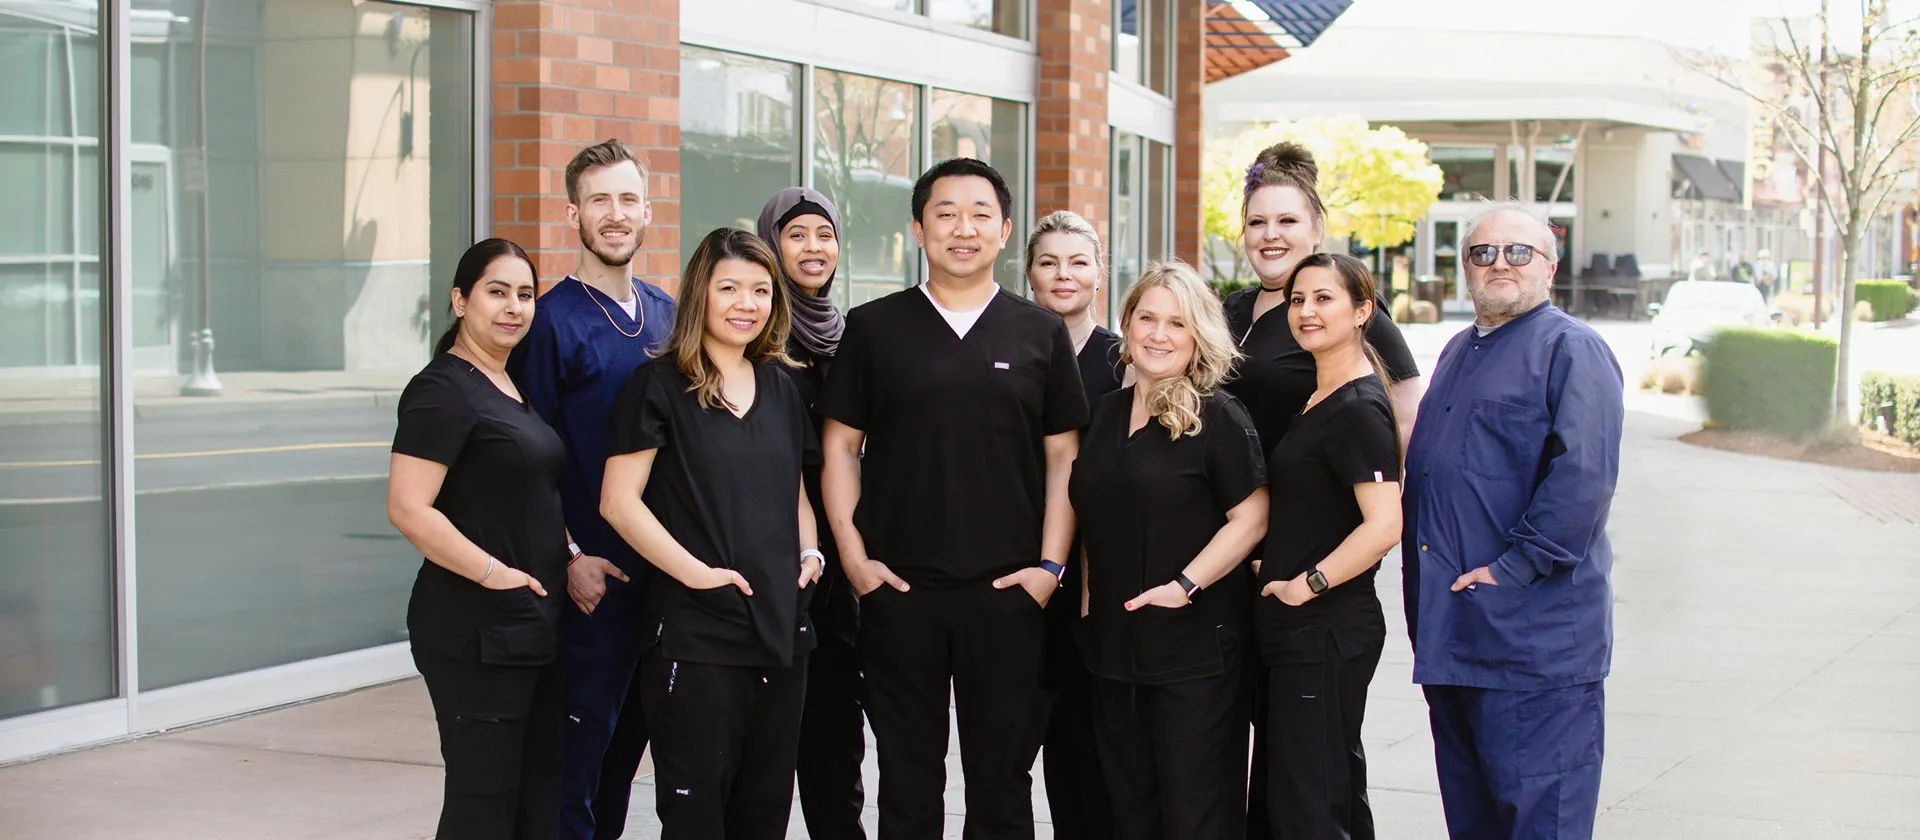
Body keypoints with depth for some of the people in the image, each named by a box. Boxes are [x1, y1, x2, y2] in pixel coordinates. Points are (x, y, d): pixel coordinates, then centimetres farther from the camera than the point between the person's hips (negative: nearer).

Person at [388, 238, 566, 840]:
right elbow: (407, 508, -22)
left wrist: (568, 561, 12)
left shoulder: (515, 389, 15)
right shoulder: (443, 390, -12)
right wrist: (493, 572, -20)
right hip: (475, 631, -9)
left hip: (534, 627, 9)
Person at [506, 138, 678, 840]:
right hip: (590, 573, -6)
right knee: (582, 736, -1)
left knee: (630, 733, 14)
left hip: (661, 565, 6)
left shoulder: (665, 315, 11)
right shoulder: (553, 320, -8)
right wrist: (570, 558, -15)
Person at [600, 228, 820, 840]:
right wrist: (695, 571, -19)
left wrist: (809, 552, 4)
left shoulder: (779, 389, 14)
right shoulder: (657, 386, -5)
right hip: (695, 635, -6)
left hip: (780, 628, 6)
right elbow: (619, 501, -10)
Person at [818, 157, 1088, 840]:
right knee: (907, 781, 8)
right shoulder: (873, 328, 4)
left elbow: (1063, 456, 5)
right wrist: (853, 555, -3)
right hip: (897, 586, 0)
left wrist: (1051, 564, -3)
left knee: (1002, 781, 7)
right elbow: (840, 446, 5)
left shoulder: (1041, 334, 5)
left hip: (1008, 590, 0)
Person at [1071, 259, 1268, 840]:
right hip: (1115, 647, 7)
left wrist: (1186, 585, -20)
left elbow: (1251, 517, -14)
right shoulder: (1106, 412, 12)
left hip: (1196, 652, -6)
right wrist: (1085, 592, 11)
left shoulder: (1217, 417, -8)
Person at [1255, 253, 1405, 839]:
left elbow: (1383, 526, -24)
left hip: (1327, 631, -10)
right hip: (1300, 631, 10)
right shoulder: (1319, 398, 14)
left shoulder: (1358, 408, -15)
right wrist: (1276, 569, 16)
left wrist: (1306, 584, -18)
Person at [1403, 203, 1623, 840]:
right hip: (1447, 631, 9)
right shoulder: (1457, 355, 20)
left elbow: (1583, 478, -18)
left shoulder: (1571, 351, -7)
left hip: (1534, 637, -8)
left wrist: (1515, 567, -21)